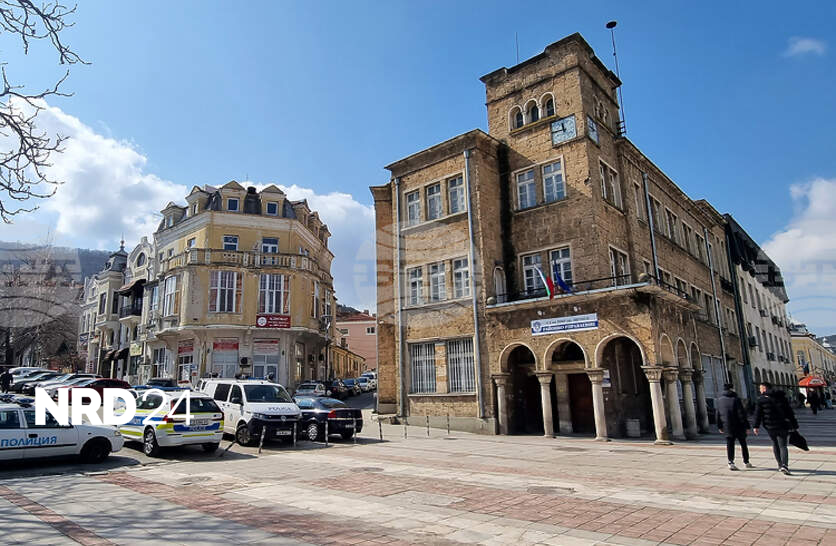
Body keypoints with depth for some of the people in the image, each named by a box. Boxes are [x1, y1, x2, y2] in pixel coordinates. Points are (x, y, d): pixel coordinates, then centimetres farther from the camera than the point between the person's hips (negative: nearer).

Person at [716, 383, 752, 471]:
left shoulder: (720, 401, 4)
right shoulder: (736, 400, -12)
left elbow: (718, 415, 9)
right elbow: (742, 414, -13)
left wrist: (720, 426, 17)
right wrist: (746, 426, -8)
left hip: (727, 427, 3)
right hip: (738, 427, -3)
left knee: (730, 445, 5)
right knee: (743, 444, 13)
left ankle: (731, 462, -4)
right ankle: (746, 462, 21)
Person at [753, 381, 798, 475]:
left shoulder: (761, 399, -2)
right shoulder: (781, 396, 6)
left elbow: (758, 413, -7)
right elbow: (789, 412, 8)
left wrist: (756, 426, -6)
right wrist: (794, 424, 14)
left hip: (770, 426, -1)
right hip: (782, 426, 1)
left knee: (775, 445, 16)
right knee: (782, 446, 0)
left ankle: (780, 465, 20)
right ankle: (784, 465, -18)